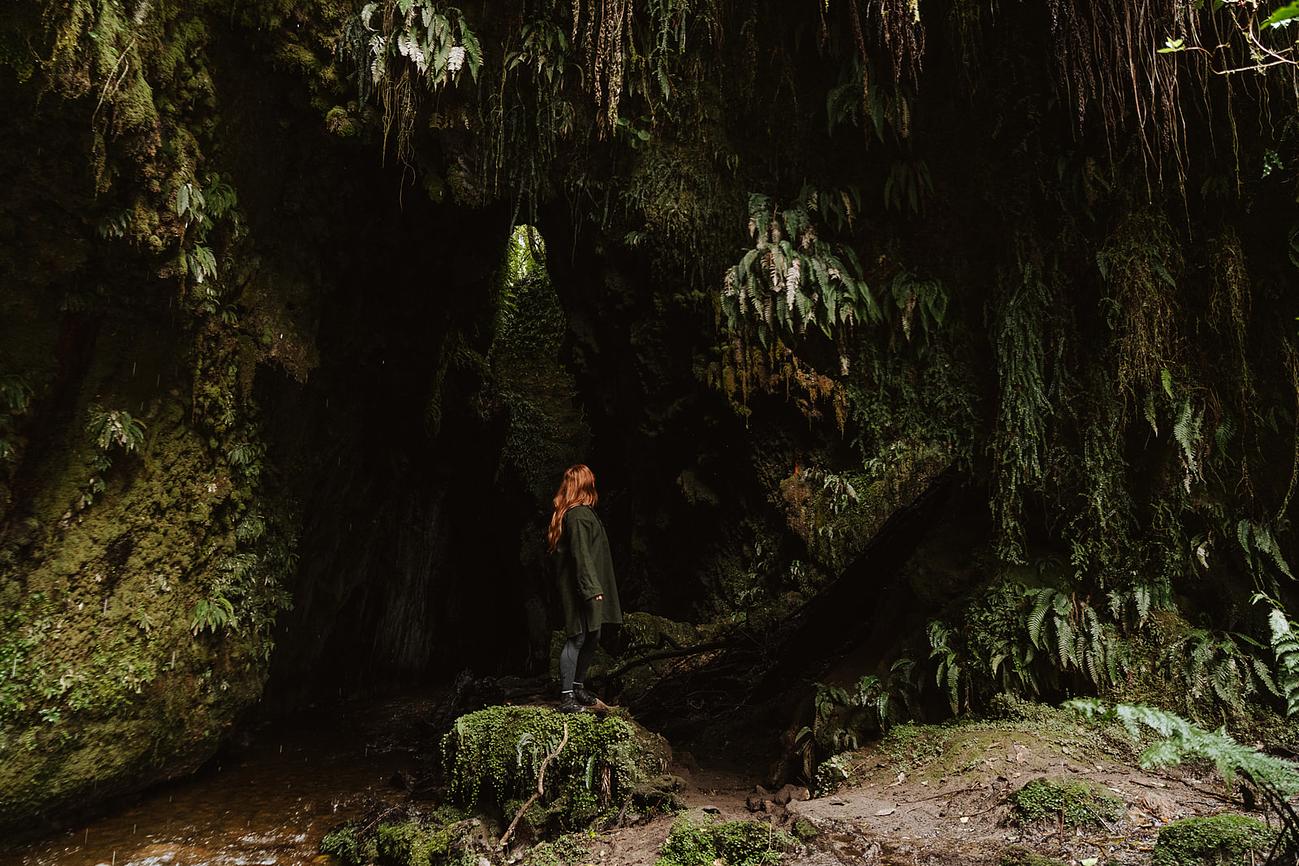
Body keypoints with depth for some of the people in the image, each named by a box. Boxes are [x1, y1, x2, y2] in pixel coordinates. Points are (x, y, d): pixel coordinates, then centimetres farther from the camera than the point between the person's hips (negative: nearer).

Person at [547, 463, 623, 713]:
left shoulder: (575, 513, 15)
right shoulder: (579, 515, -16)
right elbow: (581, 555, -22)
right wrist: (592, 588, -23)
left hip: (587, 588, 10)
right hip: (581, 588, -10)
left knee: (592, 636, 15)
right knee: (578, 638, -6)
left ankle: (578, 685, 27)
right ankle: (566, 696, 0)